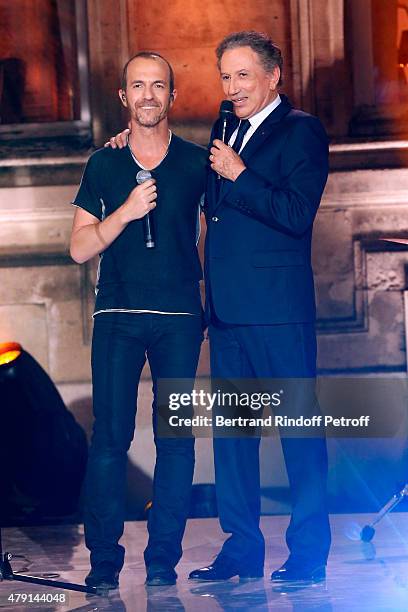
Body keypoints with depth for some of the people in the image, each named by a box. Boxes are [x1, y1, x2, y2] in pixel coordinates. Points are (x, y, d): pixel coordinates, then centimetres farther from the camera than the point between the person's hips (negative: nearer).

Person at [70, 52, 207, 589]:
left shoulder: (196, 163, 7)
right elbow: (80, 248, 6)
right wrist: (125, 212, -9)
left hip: (179, 316, 0)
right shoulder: (104, 165, 9)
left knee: (176, 438, -2)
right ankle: (104, 559, 1)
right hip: (117, 316, 0)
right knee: (110, 437, -4)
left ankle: (163, 559, 5)